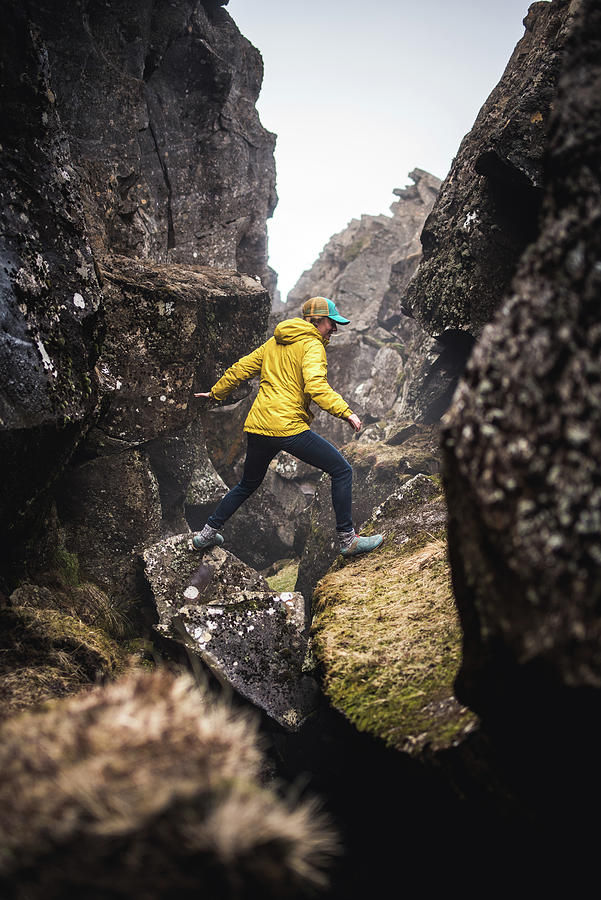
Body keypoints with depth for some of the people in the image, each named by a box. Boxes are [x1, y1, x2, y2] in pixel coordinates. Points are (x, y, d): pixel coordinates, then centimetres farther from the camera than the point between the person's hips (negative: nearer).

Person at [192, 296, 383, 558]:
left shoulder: (274, 343, 19)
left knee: (247, 484, 27)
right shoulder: (312, 345, -4)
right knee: (342, 471, 1)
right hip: (288, 426, -8)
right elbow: (315, 386, -21)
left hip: (256, 426, 8)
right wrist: (345, 411, -25)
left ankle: (207, 533, 31)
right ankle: (347, 539, 1)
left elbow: (240, 369, 24)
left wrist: (215, 393, 36)